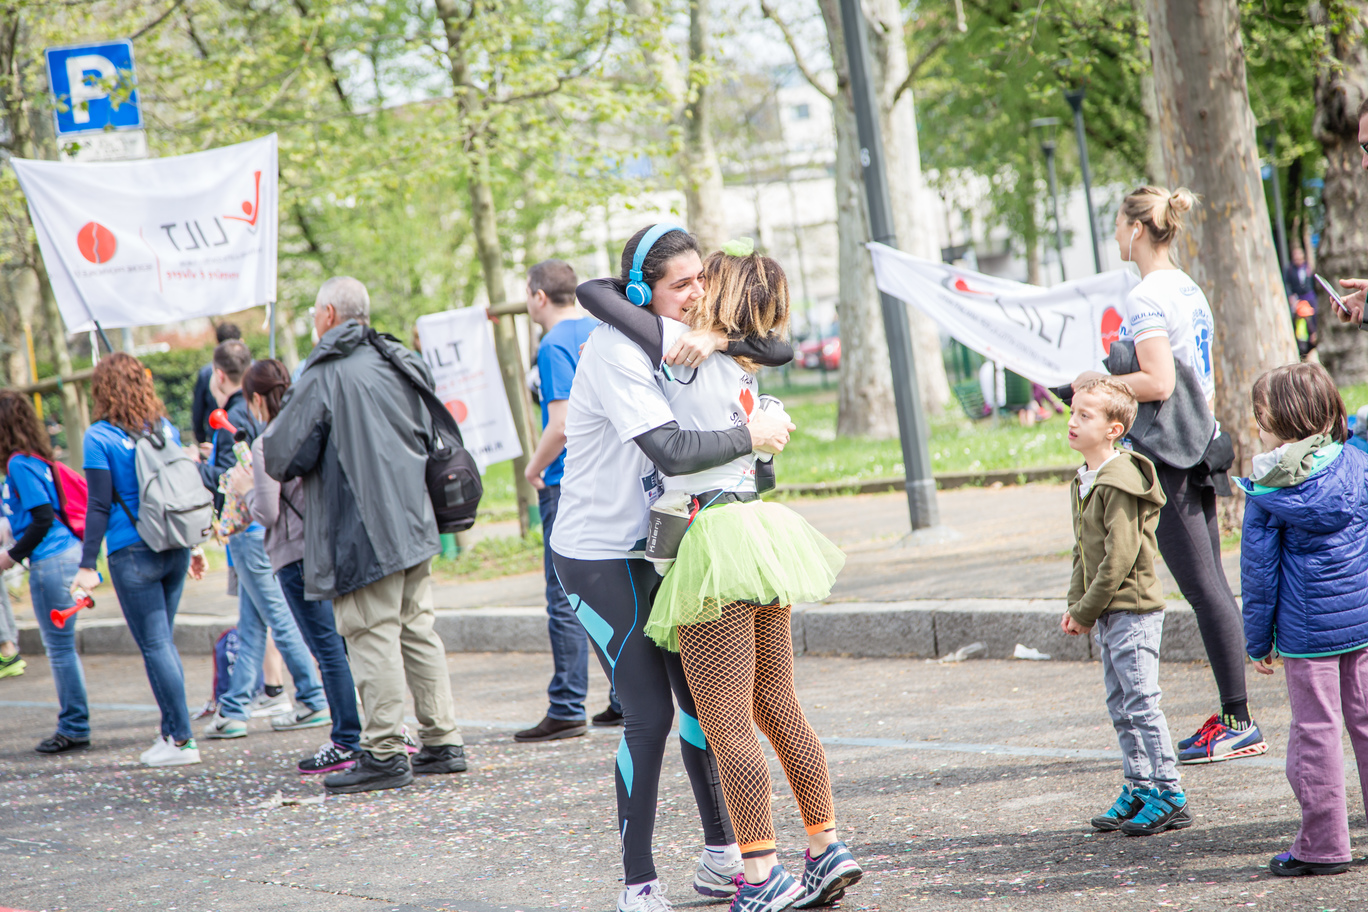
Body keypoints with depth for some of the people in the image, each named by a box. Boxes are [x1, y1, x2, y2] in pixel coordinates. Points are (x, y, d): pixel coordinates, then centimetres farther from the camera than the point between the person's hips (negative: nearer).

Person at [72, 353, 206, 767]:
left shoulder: (99, 438, -9)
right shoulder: (167, 429, 8)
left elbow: (99, 506, -11)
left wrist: (87, 563, -8)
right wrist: (195, 544, 23)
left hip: (133, 554, -6)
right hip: (175, 547, 6)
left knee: (155, 645, -1)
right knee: (164, 641, 15)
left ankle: (182, 739, -2)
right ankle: (171, 731, 16)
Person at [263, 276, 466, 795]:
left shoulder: (325, 375, -12)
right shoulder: (401, 366, 11)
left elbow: (283, 455, -11)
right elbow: (427, 440, 21)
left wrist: (267, 450, 10)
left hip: (362, 530, -8)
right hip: (414, 523, 8)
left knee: (372, 636, -4)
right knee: (418, 631, 13)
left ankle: (385, 752, -4)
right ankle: (443, 742, 16)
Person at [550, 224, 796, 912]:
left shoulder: (676, 339, 5)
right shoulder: (615, 350, -21)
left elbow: (780, 350, -2)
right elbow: (671, 450, -31)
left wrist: (717, 337, -20)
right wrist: (751, 436, -20)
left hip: (656, 548, 8)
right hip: (598, 555, -8)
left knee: (704, 698, 11)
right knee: (649, 715, -10)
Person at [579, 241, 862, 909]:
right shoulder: (745, 372, 14)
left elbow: (593, 294, -7)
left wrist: (624, 285, 13)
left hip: (714, 547, -8)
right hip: (755, 532, 9)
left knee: (728, 725, -5)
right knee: (779, 711, 15)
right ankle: (827, 851, 19)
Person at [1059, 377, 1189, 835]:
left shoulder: (1121, 482, -17)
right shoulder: (1083, 481, 12)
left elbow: (1120, 558, -20)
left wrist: (1086, 611, -15)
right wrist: (1075, 604, 8)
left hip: (1132, 611, -9)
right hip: (1105, 613, 9)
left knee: (1141, 704, -6)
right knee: (1120, 707, 13)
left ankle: (1169, 797, 0)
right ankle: (1138, 789, 21)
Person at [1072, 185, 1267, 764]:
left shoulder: (1145, 298, -15)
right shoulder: (1191, 291, 14)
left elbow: (1158, 383, -24)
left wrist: (1097, 383, -11)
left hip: (1165, 456, -9)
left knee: (1202, 587, -7)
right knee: (1211, 584, 10)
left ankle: (1238, 722, -6)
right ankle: (1232, 718, 13)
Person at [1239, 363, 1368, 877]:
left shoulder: (1266, 491, -7)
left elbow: (1260, 571, -4)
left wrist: (1258, 640, 5)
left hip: (1306, 626, -3)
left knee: (1316, 730, 2)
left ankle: (1323, 844, 6)